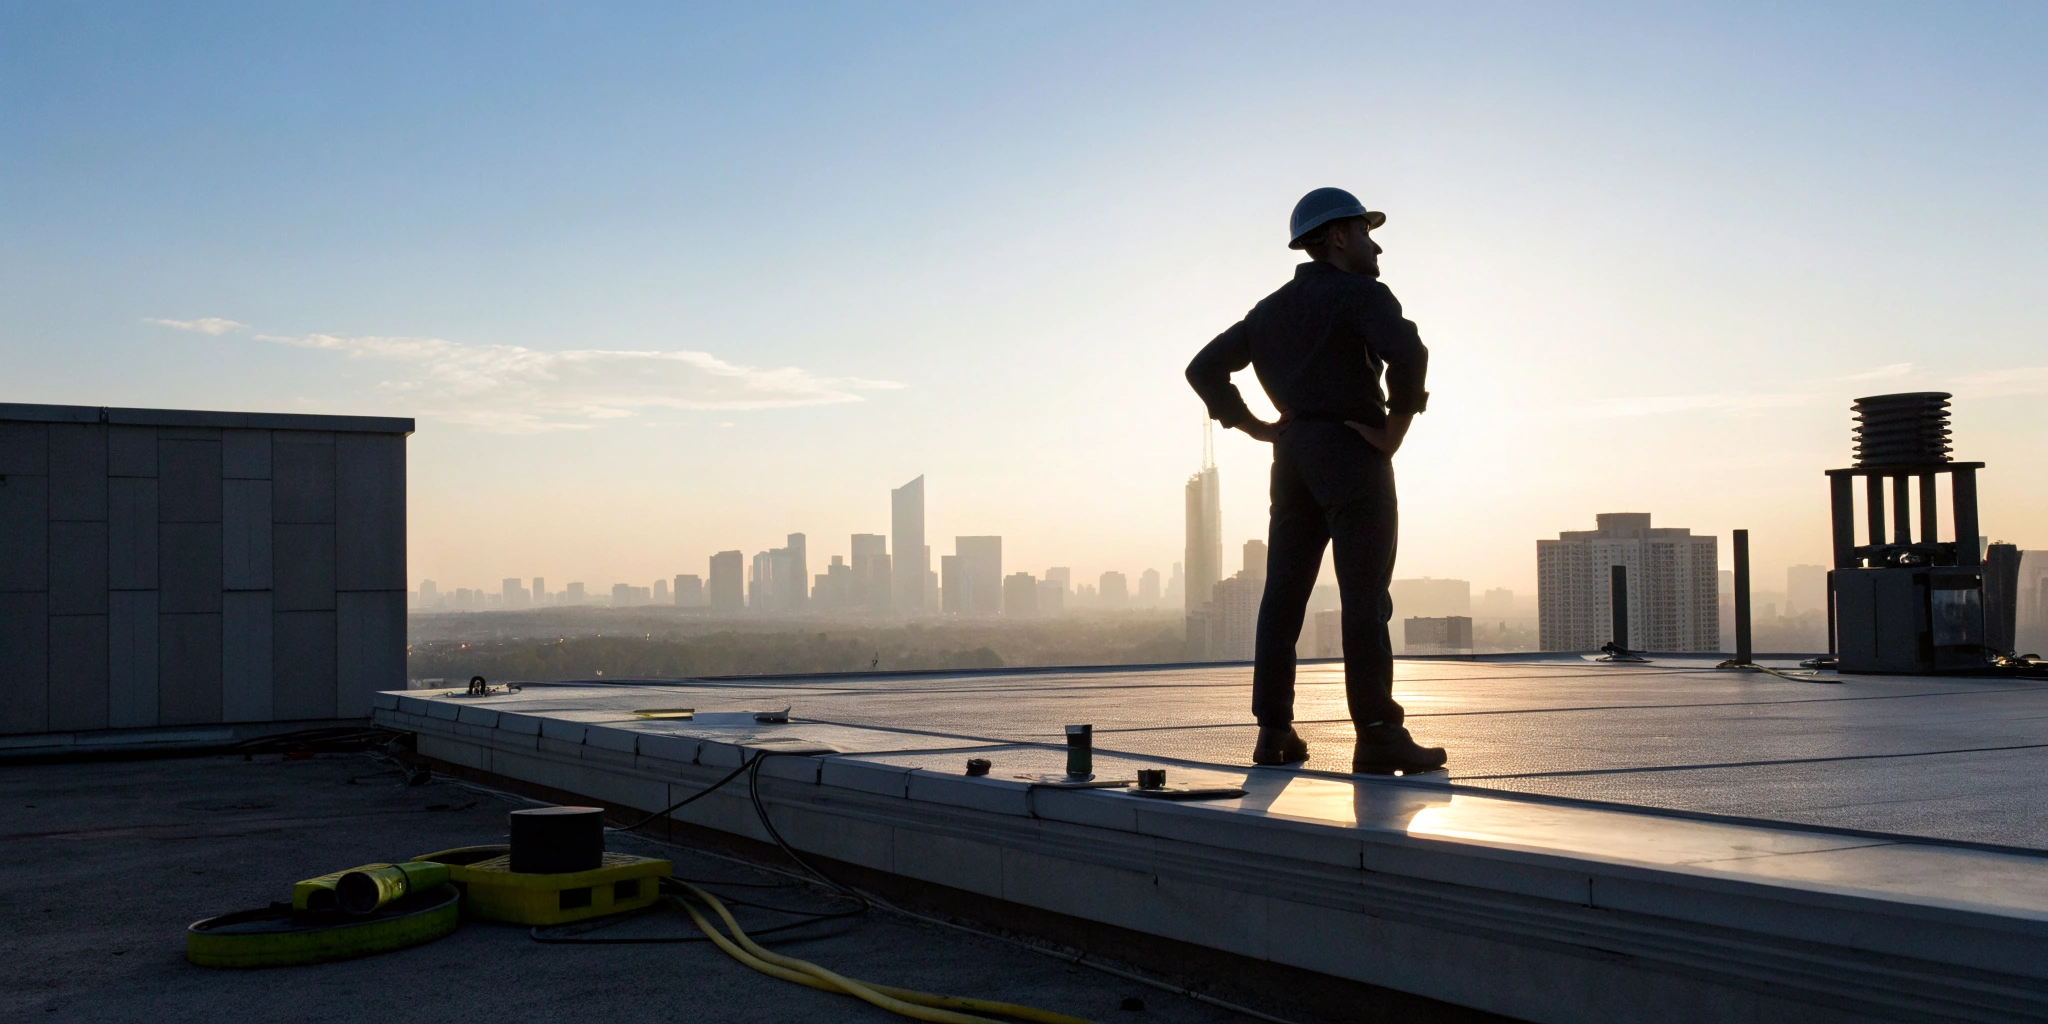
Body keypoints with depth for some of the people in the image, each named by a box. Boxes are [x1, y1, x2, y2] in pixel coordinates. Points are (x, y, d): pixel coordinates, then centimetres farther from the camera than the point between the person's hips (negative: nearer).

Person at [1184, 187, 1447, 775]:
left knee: (1283, 594, 6)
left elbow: (1204, 368, 19)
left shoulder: (1272, 309, 18)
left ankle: (1274, 733, 7)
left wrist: (1253, 426, 13)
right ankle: (1377, 734, -10)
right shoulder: (1359, 292, -4)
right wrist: (1396, 428, -13)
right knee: (1365, 595, -8)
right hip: (1351, 448, -7)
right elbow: (1407, 352, -23)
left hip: (1293, 455, 7)